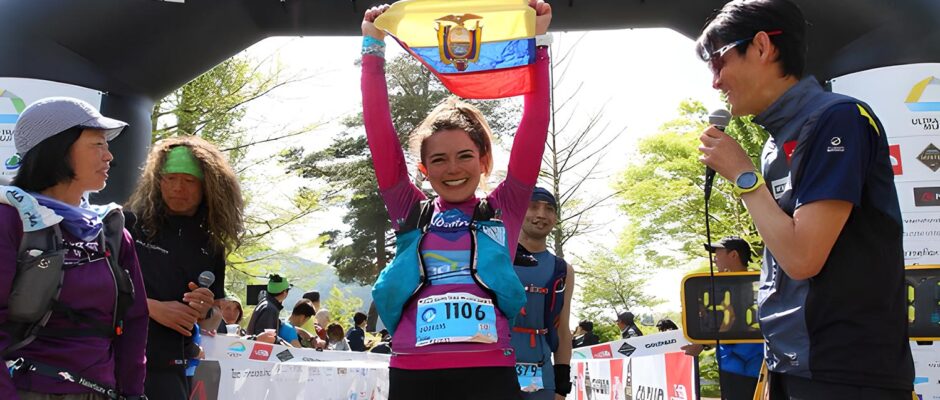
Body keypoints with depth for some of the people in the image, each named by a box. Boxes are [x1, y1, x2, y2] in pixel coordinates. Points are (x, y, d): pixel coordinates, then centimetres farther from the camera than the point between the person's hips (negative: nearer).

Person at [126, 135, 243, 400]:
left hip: (168, 369, 4)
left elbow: (215, 320, 16)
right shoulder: (131, 224, -1)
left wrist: (205, 311, -6)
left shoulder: (211, 248, 10)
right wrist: (153, 308, -14)